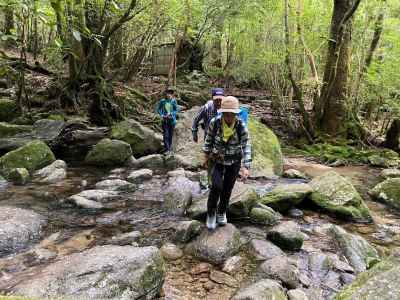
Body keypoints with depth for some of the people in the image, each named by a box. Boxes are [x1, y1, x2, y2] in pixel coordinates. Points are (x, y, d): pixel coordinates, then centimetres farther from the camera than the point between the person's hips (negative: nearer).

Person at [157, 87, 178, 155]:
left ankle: (170, 149, 20)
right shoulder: (162, 101, -2)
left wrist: (171, 114, -15)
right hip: (165, 120, -1)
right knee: (165, 135, -8)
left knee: (171, 135, 9)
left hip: (172, 120, 1)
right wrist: (162, 115, -12)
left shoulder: (173, 101, -2)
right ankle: (166, 149, -5)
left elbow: (176, 110, 1)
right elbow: (158, 109, 4)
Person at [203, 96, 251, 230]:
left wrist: (246, 167, -29)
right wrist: (206, 155, 6)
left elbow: (246, 148, -20)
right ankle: (211, 213, 6)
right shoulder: (214, 122, -19)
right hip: (217, 160, 0)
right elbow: (209, 139, -1)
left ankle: (222, 212, 36)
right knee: (216, 186, -18)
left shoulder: (241, 126, -21)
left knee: (227, 190, 8)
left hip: (234, 162, 1)